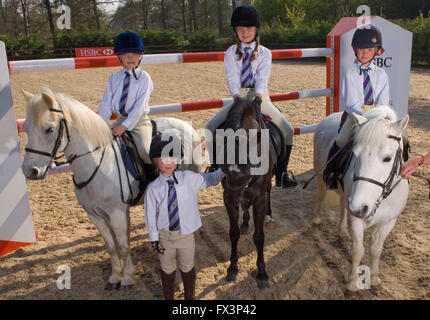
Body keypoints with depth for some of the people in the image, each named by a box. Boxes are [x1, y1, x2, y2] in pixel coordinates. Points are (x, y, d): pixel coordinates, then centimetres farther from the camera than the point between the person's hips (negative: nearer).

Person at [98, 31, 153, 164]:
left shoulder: (144, 77, -6)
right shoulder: (114, 78, 7)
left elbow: (140, 105, -14)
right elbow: (106, 103, 6)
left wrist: (125, 125, -21)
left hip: (139, 120, -5)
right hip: (120, 119, 5)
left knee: (144, 150, -25)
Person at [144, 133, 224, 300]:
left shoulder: (189, 178, -11)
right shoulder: (153, 188, -14)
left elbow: (210, 179, 1)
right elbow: (150, 215, -8)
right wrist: (154, 239, -6)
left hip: (186, 234, 1)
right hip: (164, 235, -1)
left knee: (187, 268, 20)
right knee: (167, 269, 20)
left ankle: (189, 296, 45)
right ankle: (168, 297, 45)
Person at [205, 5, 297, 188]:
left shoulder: (264, 53, 1)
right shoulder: (231, 53, 3)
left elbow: (262, 79, -13)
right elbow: (232, 78, -10)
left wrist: (257, 99, -31)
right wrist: (238, 98, -27)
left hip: (259, 98, -1)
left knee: (287, 130, -17)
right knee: (210, 128, -13)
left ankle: (281, 174, -6)